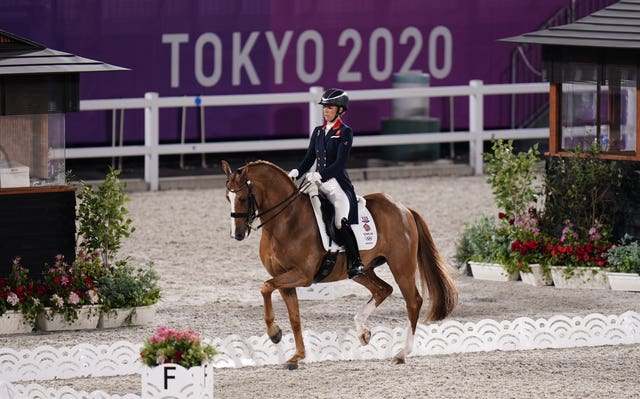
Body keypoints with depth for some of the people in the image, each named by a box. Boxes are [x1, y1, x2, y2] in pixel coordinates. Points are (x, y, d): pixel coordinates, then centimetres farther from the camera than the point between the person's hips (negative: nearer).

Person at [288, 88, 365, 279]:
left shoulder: (345, 132, -4)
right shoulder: (318, 132, 15)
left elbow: (340, 163, -12)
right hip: (319, 184, 7)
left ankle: (356, 263, -18)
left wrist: (319, 175, -25)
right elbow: (309, 158, 14)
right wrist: (296, 172, -6)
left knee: (341, 221, -24)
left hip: (338, 183, -7)